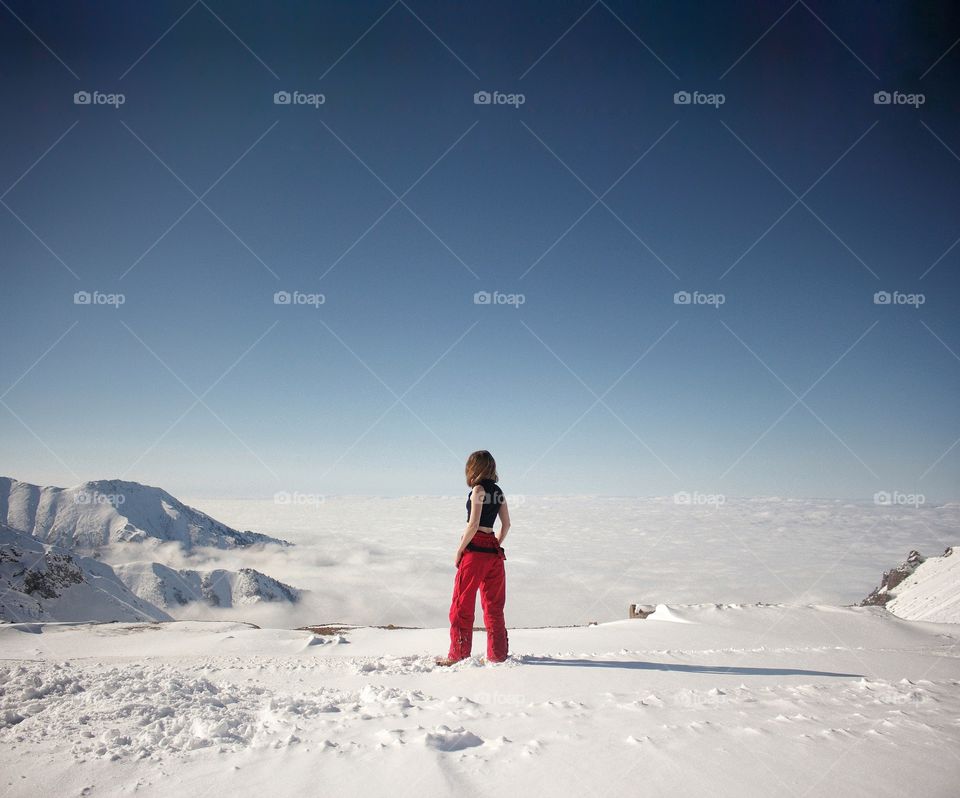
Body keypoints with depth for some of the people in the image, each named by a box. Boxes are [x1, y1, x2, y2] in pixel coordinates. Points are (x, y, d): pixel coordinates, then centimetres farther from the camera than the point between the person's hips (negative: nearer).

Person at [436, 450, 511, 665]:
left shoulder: (478, 489, -10)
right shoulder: (498, 491, 10)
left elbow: (473, 524, -16)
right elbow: (506, 524, 13)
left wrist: (459, 550, -10)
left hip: (475, 549, -7)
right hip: (493, 551, 7)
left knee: (462, 604, 4)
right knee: (493, 606, 13)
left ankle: (458, 653, 9)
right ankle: (497, 653, 17)